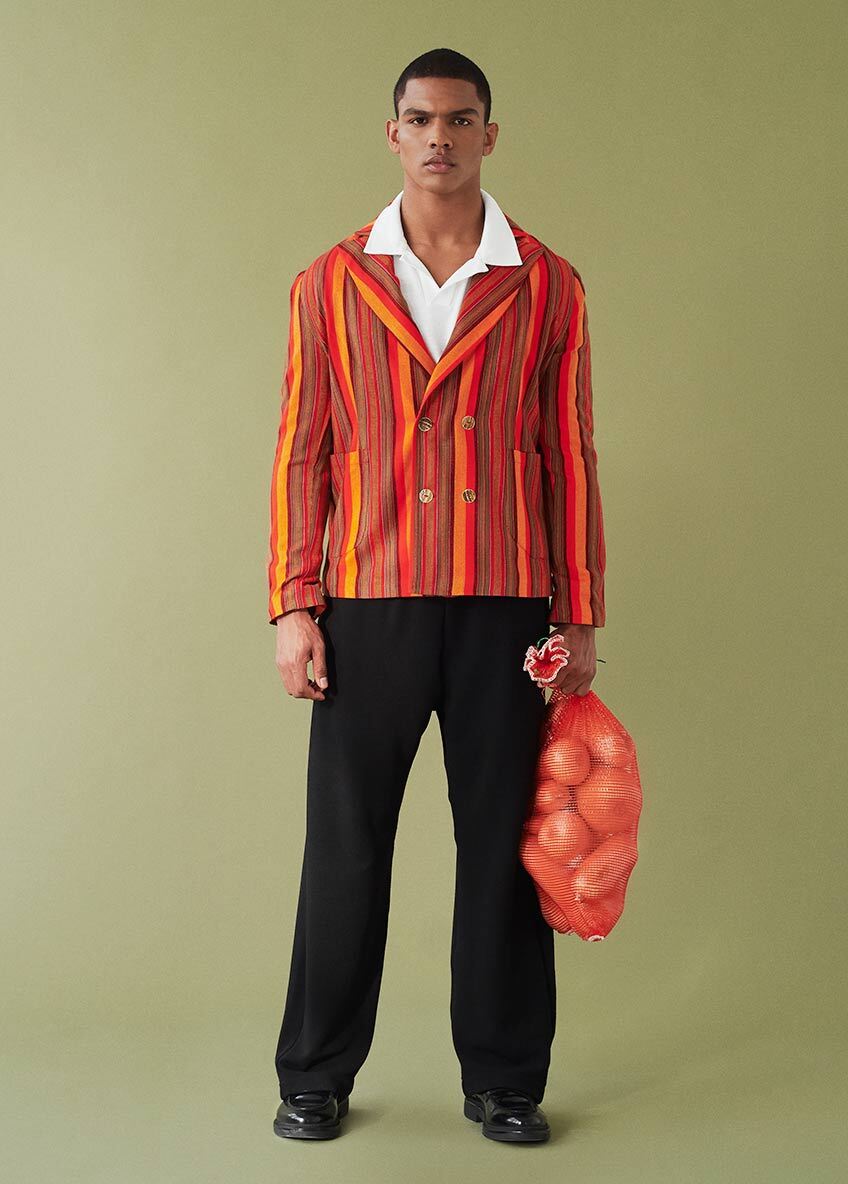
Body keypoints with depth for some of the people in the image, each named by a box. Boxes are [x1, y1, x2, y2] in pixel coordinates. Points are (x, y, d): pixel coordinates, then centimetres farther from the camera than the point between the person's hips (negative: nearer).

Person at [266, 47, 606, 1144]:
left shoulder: (547, 287, 6)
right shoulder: (329, 283, 7)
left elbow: (573, 459, 5)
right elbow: (300, 456, 5)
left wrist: (580, 615, 1)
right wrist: (292, 608, -2)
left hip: (505, 610, 0)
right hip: (367, 605, 0)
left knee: (502, 845, 7)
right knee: (344, 845, 6)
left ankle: (503, 1080, 22)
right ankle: (315, 1077, 22)